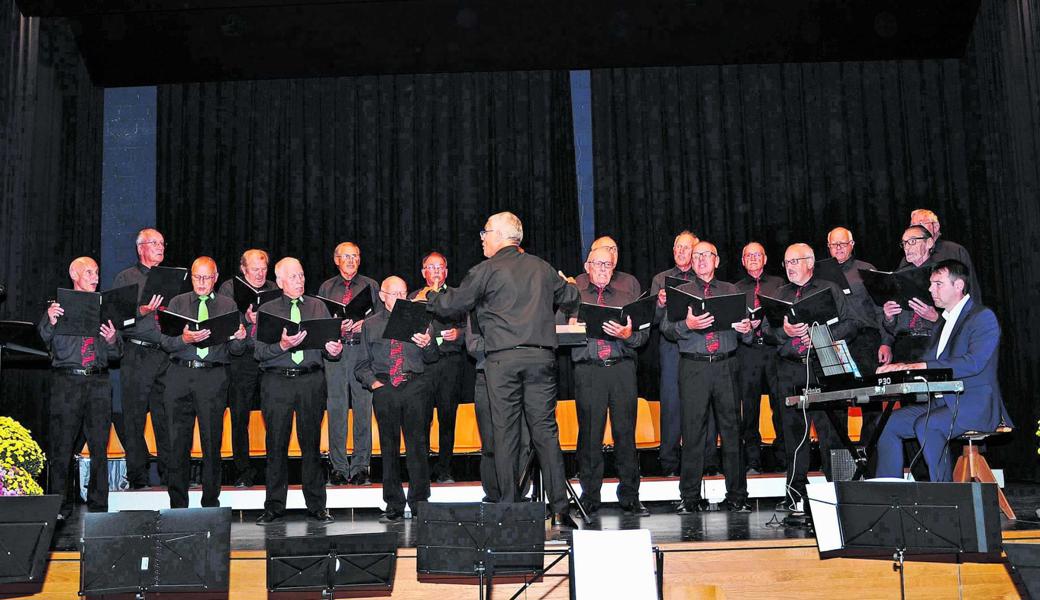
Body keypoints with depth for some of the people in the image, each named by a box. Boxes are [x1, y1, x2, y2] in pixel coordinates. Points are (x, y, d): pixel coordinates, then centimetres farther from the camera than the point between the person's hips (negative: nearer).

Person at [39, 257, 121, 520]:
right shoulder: (58, 306, 8)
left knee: (100, 447, 2)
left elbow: (116, 354, 13)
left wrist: (112, 340, -9)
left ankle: (98, 507, 9)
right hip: (66, 382, -2)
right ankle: (60, 508, 8)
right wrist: (50, 323, -21)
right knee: (62, 448, -1)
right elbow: (42, 343, -4)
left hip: (99, 382, 2)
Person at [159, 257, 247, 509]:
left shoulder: (228, 306, 12)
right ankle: (177, 504, 10)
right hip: (180, 375, 1)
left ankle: (211, 502, 8)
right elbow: (164, 341, 3)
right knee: (178, 441, 2)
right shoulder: (178, 303, 13)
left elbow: (235, 350, 6)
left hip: (213, 377, -1)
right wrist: (184, 339, -16)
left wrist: (239, 339, -15)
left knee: (212, 441, 0)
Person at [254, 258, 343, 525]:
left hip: (311, 381, 1)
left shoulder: (318, 307, 13)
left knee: (312, 443, 3)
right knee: (276, 444, 2)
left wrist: (333, 350, -13)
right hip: (276, 381, -1)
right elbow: (259, 351, -1)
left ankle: (316, 505, 9)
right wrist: (282, 346, -18)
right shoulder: (267, 310, 8)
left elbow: (328, 344, 9)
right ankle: (274, 506, 11)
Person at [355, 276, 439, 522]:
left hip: (414, 387, -1)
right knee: (389, 447, 3)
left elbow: (432, 359, 11)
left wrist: (428, 345, -10)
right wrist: (373, 382, -4)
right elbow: (362, 364, 13)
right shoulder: (371, 325, 14)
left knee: (418, 444, -6)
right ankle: (394, 505, 9)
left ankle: (419, 501, -1)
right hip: (384, 389, 1)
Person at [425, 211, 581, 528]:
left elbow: (454, 304, 6)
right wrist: (567, 284, 47)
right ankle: (560, 509, 2)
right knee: (546, 431, 5)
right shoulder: (542, 268, 13)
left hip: (503, 359, -3)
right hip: (541, 356, 3)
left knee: (505, 434, 3)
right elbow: (570, 300, 24)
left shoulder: (487, 270, 0)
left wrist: (430, 298, 27)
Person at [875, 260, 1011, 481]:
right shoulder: (944, 322, 21)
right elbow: (927, 359, 15)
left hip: (975, 406, -9)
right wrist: (901, 367, -8)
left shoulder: (983, 317, -8)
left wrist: (922, 366, -26)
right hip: (943, 403, 9)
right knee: (887, 422, -6)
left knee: (926, 426, -32)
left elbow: (973, 363, -22)